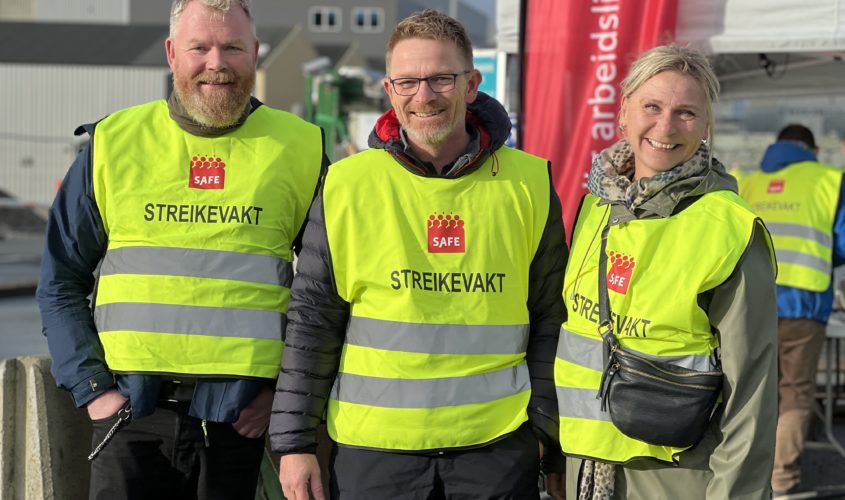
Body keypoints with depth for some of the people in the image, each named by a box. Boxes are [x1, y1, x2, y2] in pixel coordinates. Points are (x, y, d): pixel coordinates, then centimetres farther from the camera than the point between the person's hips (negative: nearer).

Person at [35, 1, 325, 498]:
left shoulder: (299, 150, 5)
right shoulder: (113, 144, 6)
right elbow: (61, 283, 10)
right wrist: (91, 387, 0)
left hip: (242, 416, 0)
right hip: (132, 407, 1)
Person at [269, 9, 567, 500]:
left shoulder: (528, 184, 2)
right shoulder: (348, 185, -1)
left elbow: (550, 321, 7)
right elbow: (311, 321, 3)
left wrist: (549, 436, 6)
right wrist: (295, 442, 0)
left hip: (499, 446, 1)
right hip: (374, 447, 0)